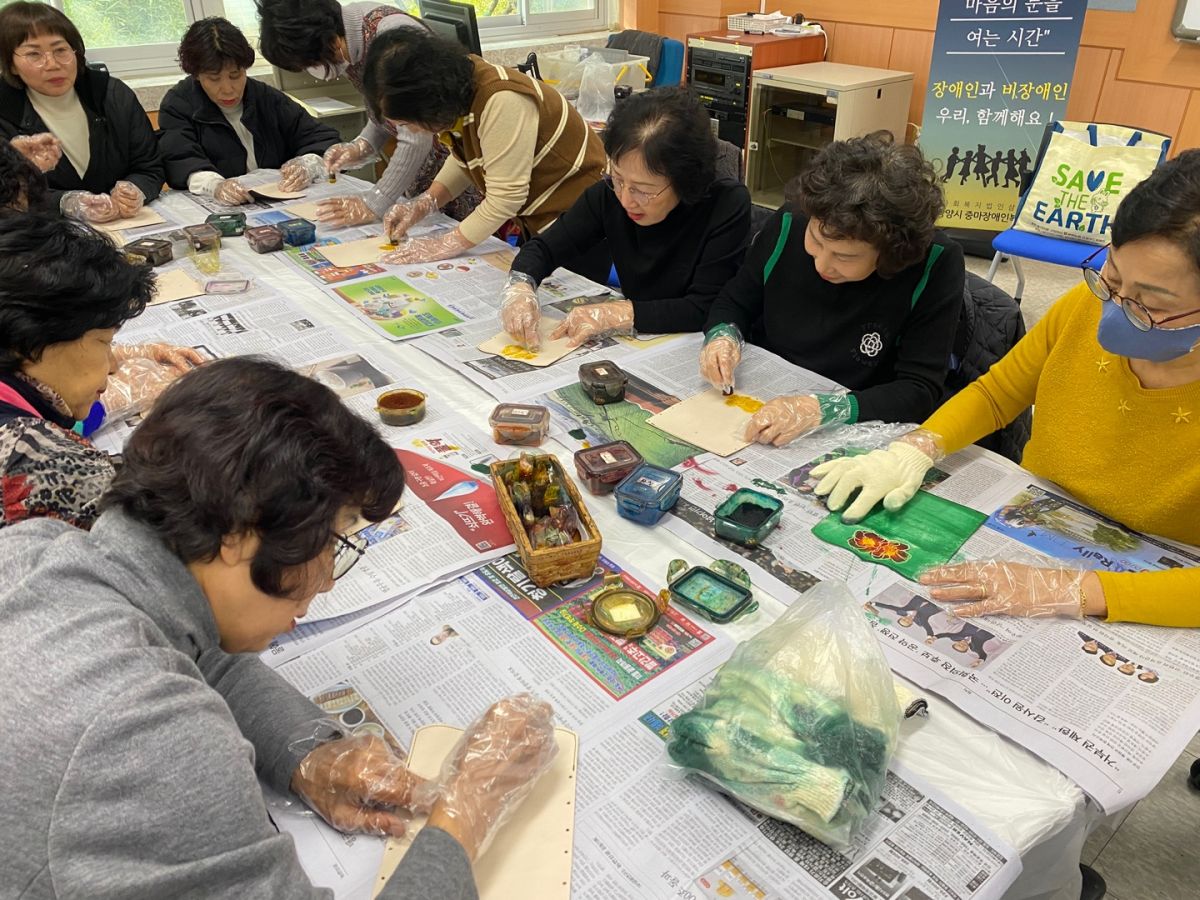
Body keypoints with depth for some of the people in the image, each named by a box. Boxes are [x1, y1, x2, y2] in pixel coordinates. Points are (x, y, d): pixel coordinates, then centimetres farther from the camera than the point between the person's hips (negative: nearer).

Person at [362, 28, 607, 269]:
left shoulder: (501, 102, -31)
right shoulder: (453, 83, -5)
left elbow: (505, 198, -28)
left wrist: (446, 245, -20)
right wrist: (426, 203, -4)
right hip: (536, 220, 8)